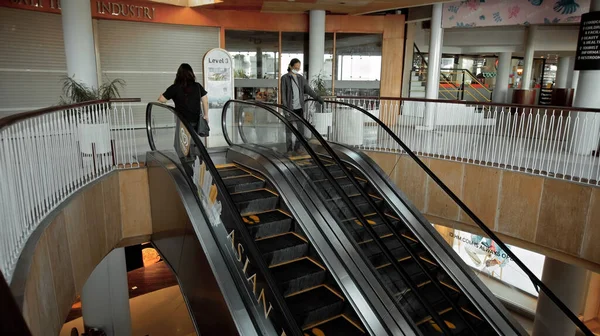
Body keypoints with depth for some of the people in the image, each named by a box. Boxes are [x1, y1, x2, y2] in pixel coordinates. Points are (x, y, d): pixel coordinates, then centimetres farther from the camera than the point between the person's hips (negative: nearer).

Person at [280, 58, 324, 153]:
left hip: (299, 107, 5)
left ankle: (297, 147, 18)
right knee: (289, 129, 2)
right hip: (289, 108, -5)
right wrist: (285, 108, -18)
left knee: (301, 129, 4)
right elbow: (283, 93, -11)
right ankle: (289, 149, 12)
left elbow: (308, 90, 10)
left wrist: (318, 98, 1)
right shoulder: (284, 78, -6)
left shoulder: (301, 78, 9)